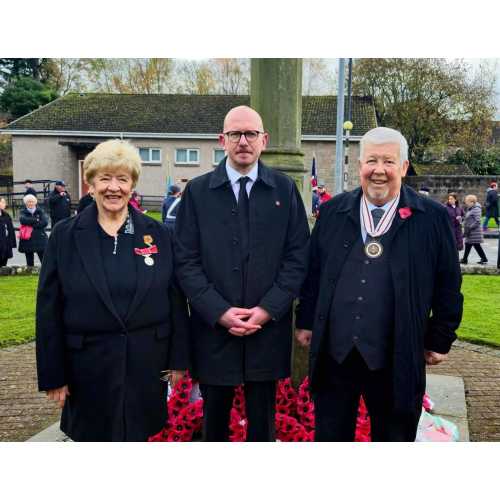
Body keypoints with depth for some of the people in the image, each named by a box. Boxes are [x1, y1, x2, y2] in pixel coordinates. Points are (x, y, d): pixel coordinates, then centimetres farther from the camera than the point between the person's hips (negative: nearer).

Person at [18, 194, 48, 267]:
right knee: (29, 262, 9)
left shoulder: (40, 211, 6)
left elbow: (45, 222, -11)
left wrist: (30, 224, -13)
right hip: (28, 241, 1)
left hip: (40, 240, -1)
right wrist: (36, 220, -14)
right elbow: (23, 220, -16)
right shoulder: (23, 212, 6)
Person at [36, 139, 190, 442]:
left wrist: (179, 359, 2)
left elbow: (176, 302, 4)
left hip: (146, 365, 1)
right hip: (89, 367, 0)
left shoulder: (158, 234, 2)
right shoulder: (65, 235, -1)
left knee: (137, 436, 11)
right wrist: (53, 375, -2)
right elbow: (49, 311, -1)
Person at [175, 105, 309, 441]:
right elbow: (186, 260, -3)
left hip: (268, 329, 0)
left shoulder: (285, 189, 3)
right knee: (215, 420, 15)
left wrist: (267, 309, -10)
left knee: (263, 422, 13)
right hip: (213, 328, 0)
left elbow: (298, 255, 0)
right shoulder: (197, 191, 1)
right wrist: (220, 312, -12)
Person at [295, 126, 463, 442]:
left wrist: (439, 341, 3)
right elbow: (313, 271, 11)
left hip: (396, 359, -2)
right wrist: (306, 321, 10)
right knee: (330, 435, 15)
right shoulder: (332, 212, 5)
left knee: (394, 436, 15)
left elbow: (448, 286, 1)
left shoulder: (433, 218, -4)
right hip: (334, 353, 2)